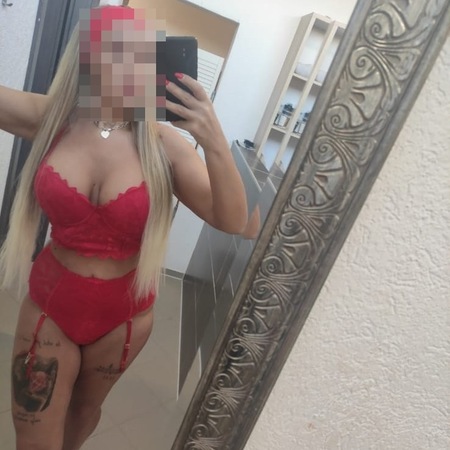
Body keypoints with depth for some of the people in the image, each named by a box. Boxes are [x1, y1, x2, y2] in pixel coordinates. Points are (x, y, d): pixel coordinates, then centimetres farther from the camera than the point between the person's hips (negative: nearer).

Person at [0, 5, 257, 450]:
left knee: (86, 408, 28)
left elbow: (234, 224, -21)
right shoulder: (49, 117, -11)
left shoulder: (164, 142, -16)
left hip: (123, 313, 0)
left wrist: (215, 143, -34)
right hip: (49, 303, 1)